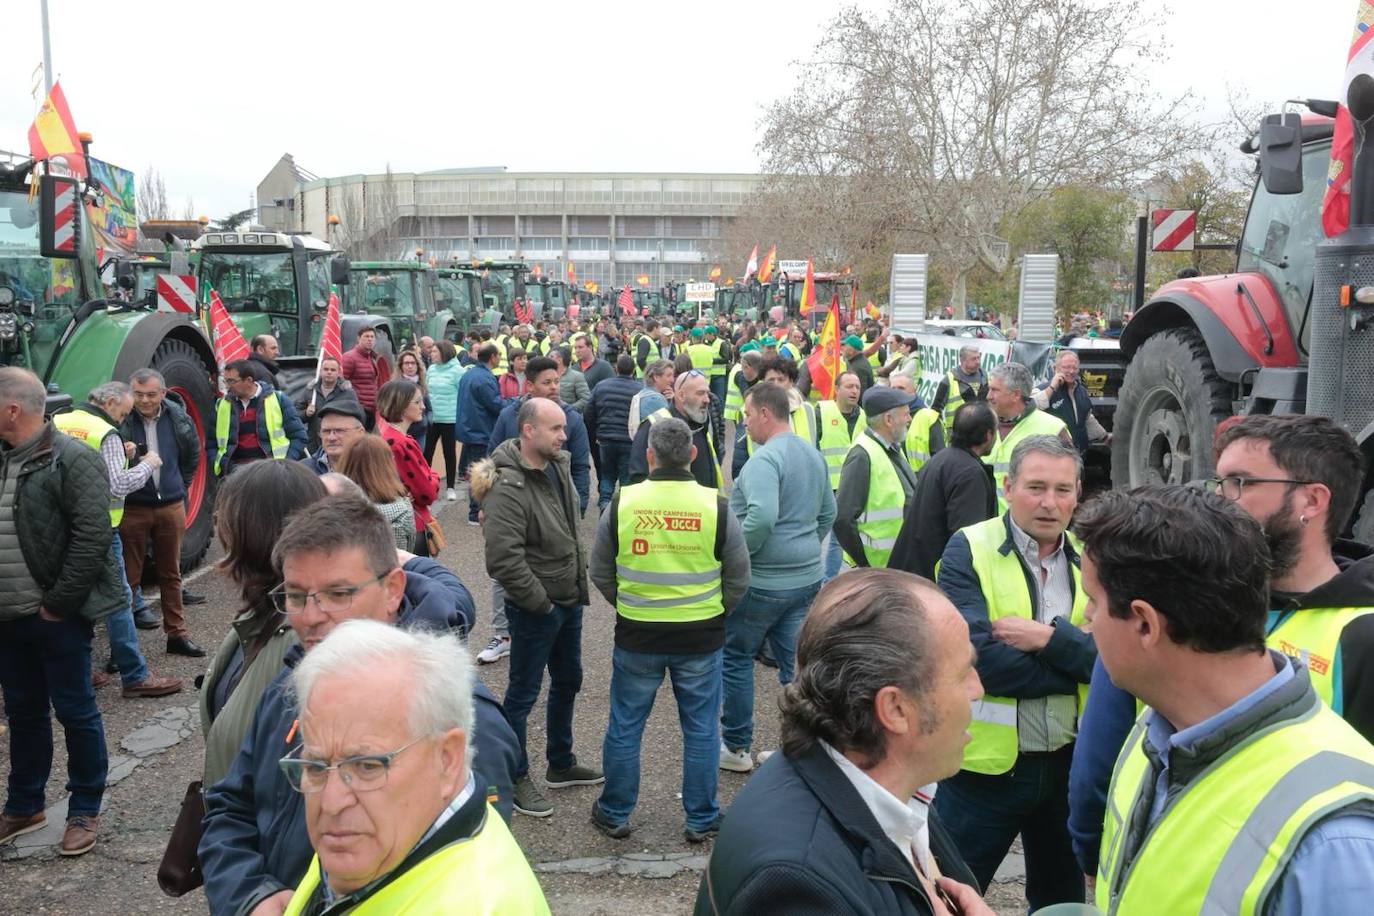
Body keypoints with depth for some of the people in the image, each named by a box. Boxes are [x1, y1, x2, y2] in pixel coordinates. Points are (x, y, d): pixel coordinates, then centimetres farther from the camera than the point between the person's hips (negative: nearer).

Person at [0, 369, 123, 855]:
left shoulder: (72, 459, -13)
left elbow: (92, 537, -19)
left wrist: (58, 603, -17)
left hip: (57, 616, -7)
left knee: (76, 712, 5)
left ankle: (85, 812, 18)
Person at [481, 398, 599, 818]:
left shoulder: (557, 465, 2)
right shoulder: (508, 488, -25)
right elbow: (503, 560, -30)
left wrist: (579, 582, 12)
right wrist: (541, 603, -20)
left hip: (568, 600, 9)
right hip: (535, 609, -9)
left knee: (568, 681, 22)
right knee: (523, 694, 7)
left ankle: (561, 764, 41)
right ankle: (516, 779, 25)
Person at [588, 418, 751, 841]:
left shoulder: (621, 503, -9)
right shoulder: (717, 507, -10)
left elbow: (600, 573, 2)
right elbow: (738, 579, 0)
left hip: (636, 635, 0)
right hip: (701, 638, 0)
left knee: (624, 726, 16)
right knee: (701, 729, 14)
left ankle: (614, 814, 30)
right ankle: (701, 820, 26)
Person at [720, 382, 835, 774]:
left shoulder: (765, 459, -19)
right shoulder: (813, 454, 10)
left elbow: (762, 518, -31)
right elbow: (828, 512, 18)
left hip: (763, 580, -8)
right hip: (807, 577, 8)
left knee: (735, 657, 10)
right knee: (796, 662, 11)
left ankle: (735, 746, 19)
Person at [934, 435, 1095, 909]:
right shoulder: (968, 550, -12)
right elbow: (979, 657, -24)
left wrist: (1048, 637, -24)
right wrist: (1078, 667, -16)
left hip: (1071, 762, 4)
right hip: (985, 764, -4)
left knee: (1062, 899, 24)